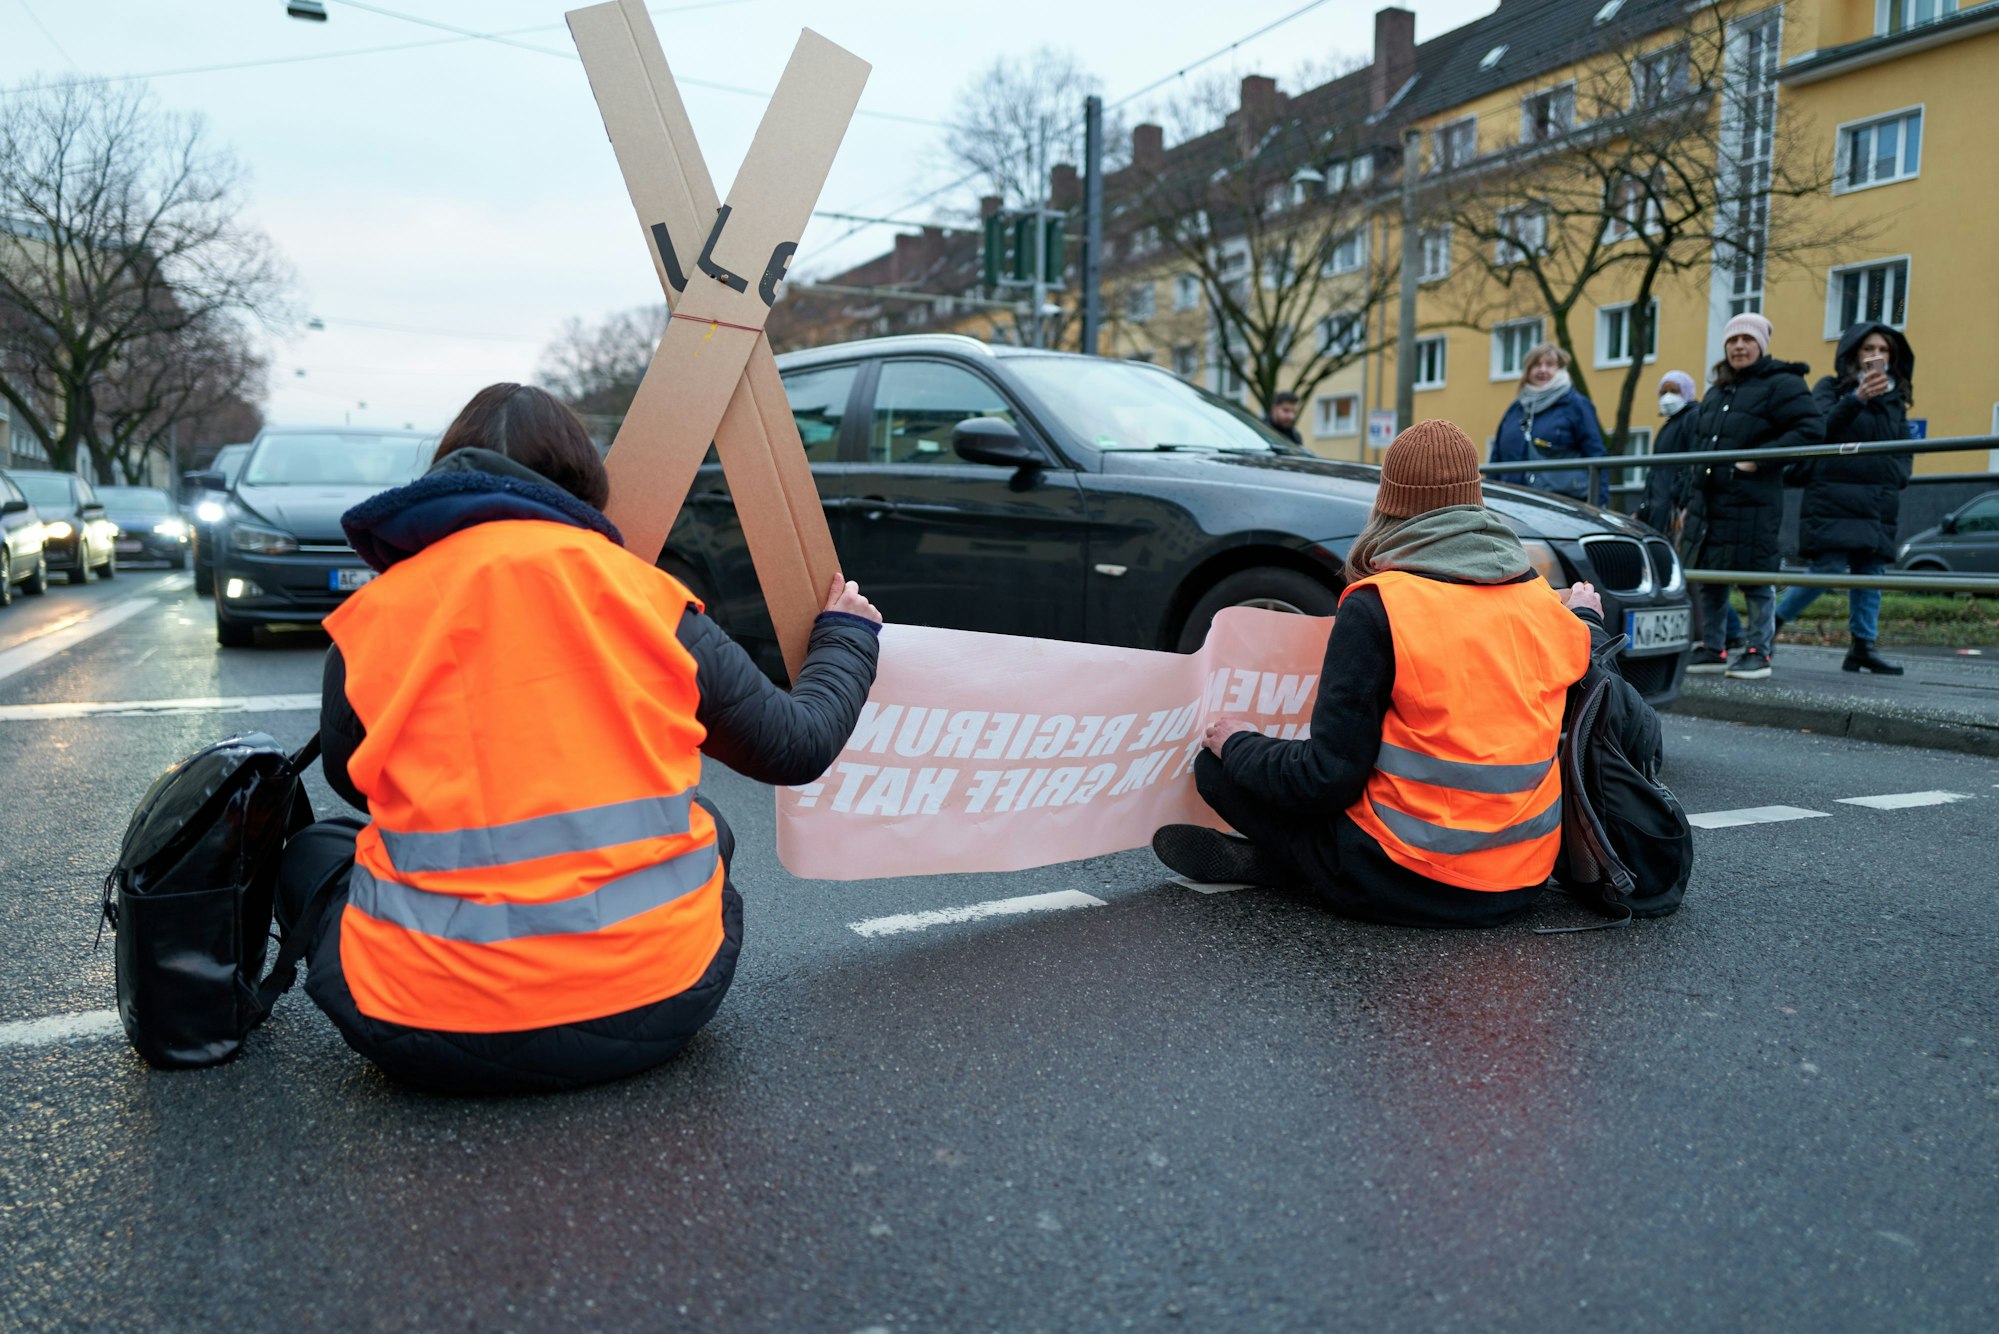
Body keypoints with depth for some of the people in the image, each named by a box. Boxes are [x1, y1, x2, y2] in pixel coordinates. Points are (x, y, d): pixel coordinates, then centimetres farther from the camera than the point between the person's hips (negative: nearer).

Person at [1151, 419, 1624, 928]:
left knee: (1217, 768, 4)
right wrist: (1587, 618, 31)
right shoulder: (1542, 602, -1)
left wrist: (1237, 745, 1)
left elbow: (1325, 779, -17)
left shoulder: (1376, 607, -17)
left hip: (1412, 887, -6)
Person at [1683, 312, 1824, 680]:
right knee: (1706, 575, 9)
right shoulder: (1716, 392, 20)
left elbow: (1812, 428, -12)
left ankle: (1758, 652, 5)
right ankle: (1712, 648, 19)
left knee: (1755, 577, -4)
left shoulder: (1781, 385, -3)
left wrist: (1760, 458, -17)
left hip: (1752, 502, -7)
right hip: (1708, 500, 7)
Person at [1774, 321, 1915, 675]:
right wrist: (1858, 398, -28)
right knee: (1829, 569, -12)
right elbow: (1822, 429, -15)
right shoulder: (1831, 388, 4)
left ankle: (1863, 645, 5)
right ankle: (1773, 620, 4)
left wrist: (1898, 474, 6)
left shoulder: (1895, 398, 20)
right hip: (1833, 499, -5)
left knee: (1871, 572, 2)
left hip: (1878, 502, 6)